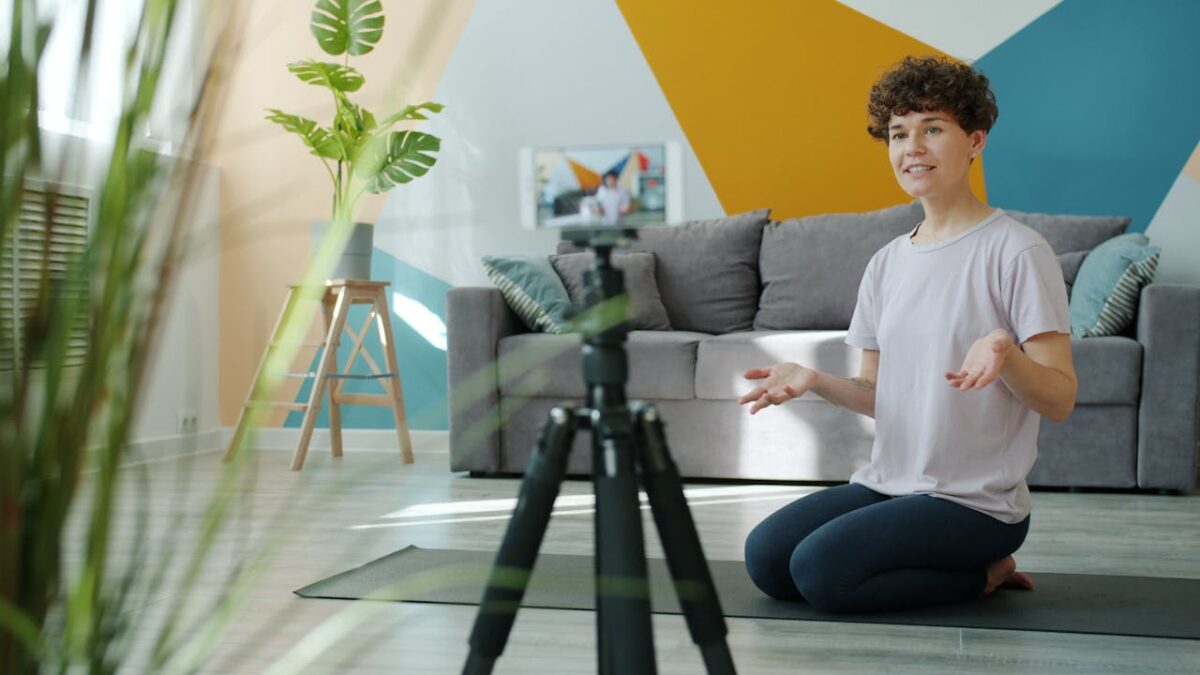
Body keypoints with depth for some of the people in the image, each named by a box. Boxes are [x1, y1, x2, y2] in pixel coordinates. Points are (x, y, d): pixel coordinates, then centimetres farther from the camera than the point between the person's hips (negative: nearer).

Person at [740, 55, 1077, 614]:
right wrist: (814, 380, -7)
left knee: (821, 569, -23)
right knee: (765, 556, -7)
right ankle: (950, 564, 9)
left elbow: (1059, 401, -12)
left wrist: (1004, 353, -33)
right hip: (887, 482, 7)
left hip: (975, 501, -7)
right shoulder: (887, 263, 10)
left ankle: (983, 573, 1)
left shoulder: (1017, 252, -11)